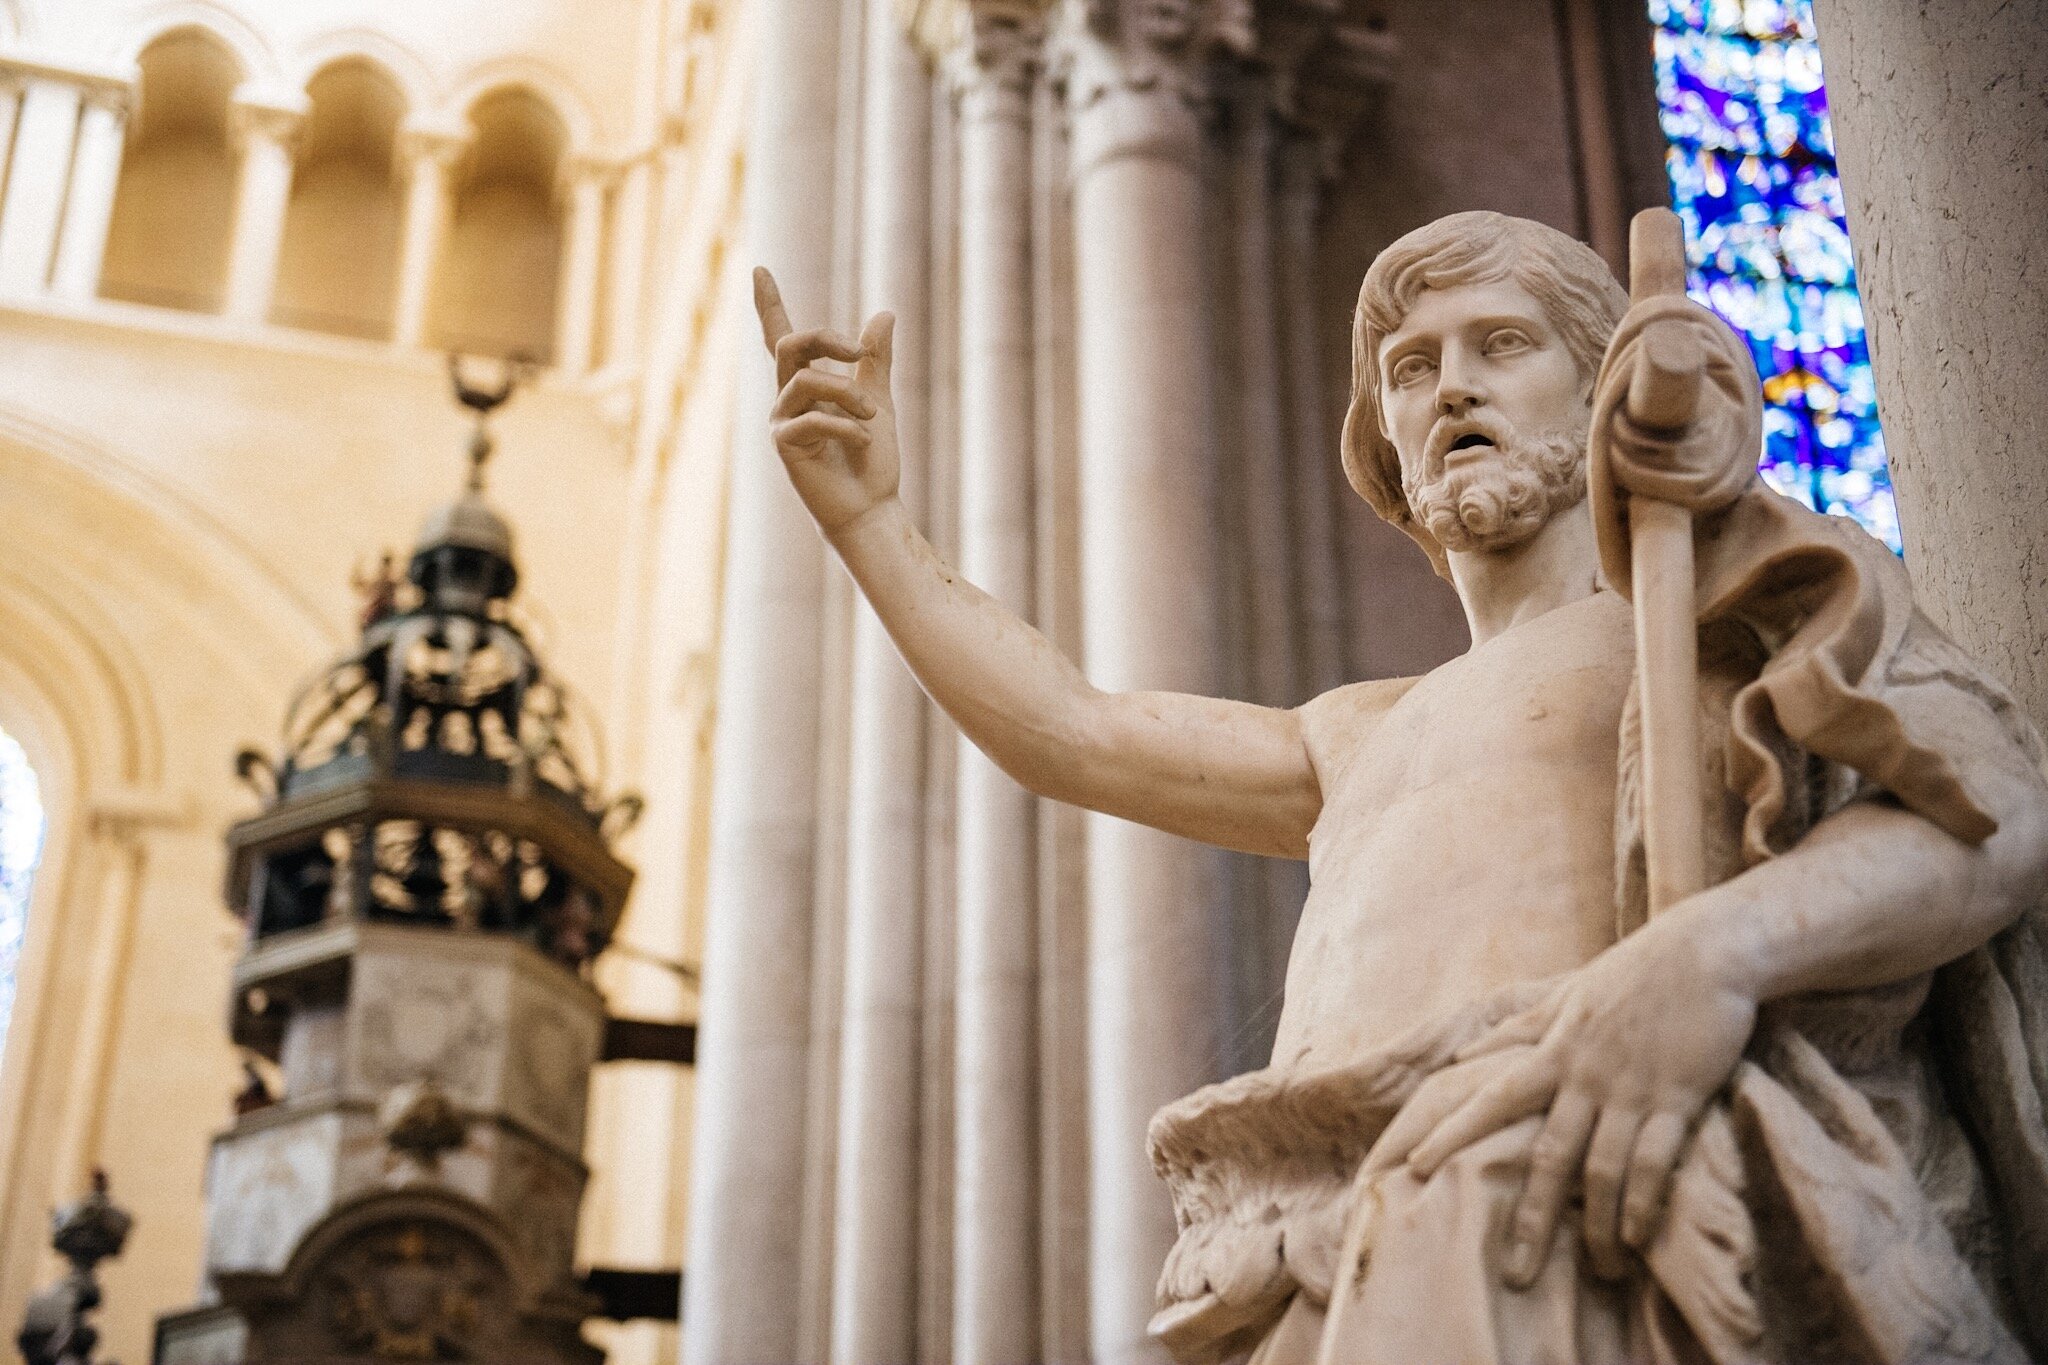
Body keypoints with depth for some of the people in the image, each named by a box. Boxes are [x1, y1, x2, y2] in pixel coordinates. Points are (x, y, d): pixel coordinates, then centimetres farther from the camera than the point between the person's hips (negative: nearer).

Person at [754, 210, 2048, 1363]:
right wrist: (868, 517, 29)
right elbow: (1075, 735, 33)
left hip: (1594, 1250, -5)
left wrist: (1716, 948, -22)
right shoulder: (1371, 740, 35)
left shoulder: (1704, 611, 15)